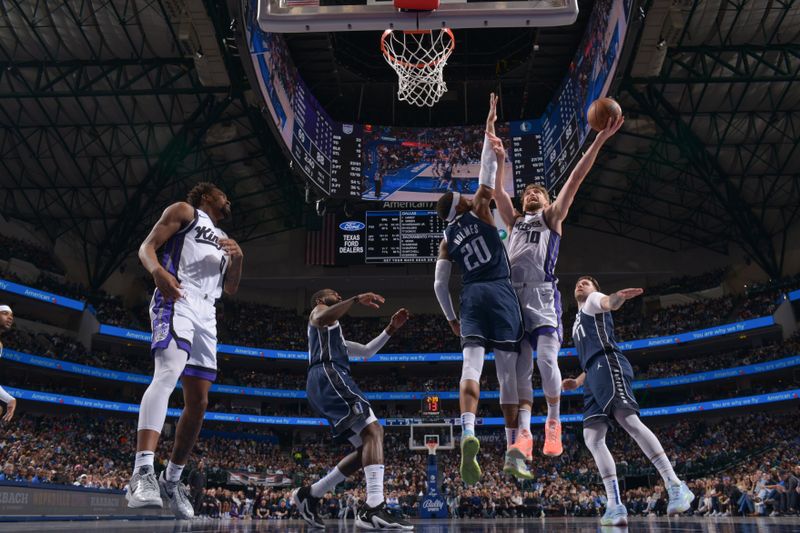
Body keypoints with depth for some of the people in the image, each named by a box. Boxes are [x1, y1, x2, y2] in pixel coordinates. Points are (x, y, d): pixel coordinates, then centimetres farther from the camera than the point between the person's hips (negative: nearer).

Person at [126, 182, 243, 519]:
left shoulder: (222, 239, 32)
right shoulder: (183, 210, 12)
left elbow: (231, 288, 28)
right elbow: (146, 247, 0)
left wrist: (238, 259, 7)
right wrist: (158, 270, -23)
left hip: (206, 313, 8)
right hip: (176, 301, -8)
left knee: (198, 402, 5)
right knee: (167, 375, -31)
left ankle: (172, 479, 18)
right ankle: (142, 473, -41)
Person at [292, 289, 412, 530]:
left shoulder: (335, 334, 40)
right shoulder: (318, 311, 13)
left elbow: (367, 351, 41)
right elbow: (323, 318, -15)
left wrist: (391, 328, 31)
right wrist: (356, 300, -22)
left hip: (324, 384, 10)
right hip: (327, 376, -10)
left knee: (366, 447, 5)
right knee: (373, 431, -23)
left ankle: (310, 494, 7)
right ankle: (374, 508, -37)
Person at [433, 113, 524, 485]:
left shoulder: (447, 240, 16)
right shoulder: (480, 211, 7)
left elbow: (440, 285, 15)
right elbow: (488, 169, 6)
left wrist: (451, 319, 26)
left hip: (471, 297, 3)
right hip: (500, 293, -3)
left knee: (471, 366, -10)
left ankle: (468, 434, -35)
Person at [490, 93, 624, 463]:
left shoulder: (553, 217, 19)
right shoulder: (513, 220, 26)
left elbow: (576, 177, 9)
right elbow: (496, 182, 21)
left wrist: (600, 139, 1)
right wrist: (491, 135, 16)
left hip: (543, 295, -3)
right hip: (513, 296, 3)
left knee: (547, 361, -15)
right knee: (520, 369, -4)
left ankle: (553, 422, 6)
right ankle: (523, 436, -8)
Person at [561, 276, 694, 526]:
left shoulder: (593, 300, 16)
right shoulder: (579, 323, 39)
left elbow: (608, 302, -11)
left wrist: (619, 296, -36)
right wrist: (577, 382, 25)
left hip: (607, 364, -8)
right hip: (594, 375, 8)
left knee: (629, 420, -25)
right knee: (592, 438, -7)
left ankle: (676, 486, -26)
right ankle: (615, 506, -13)